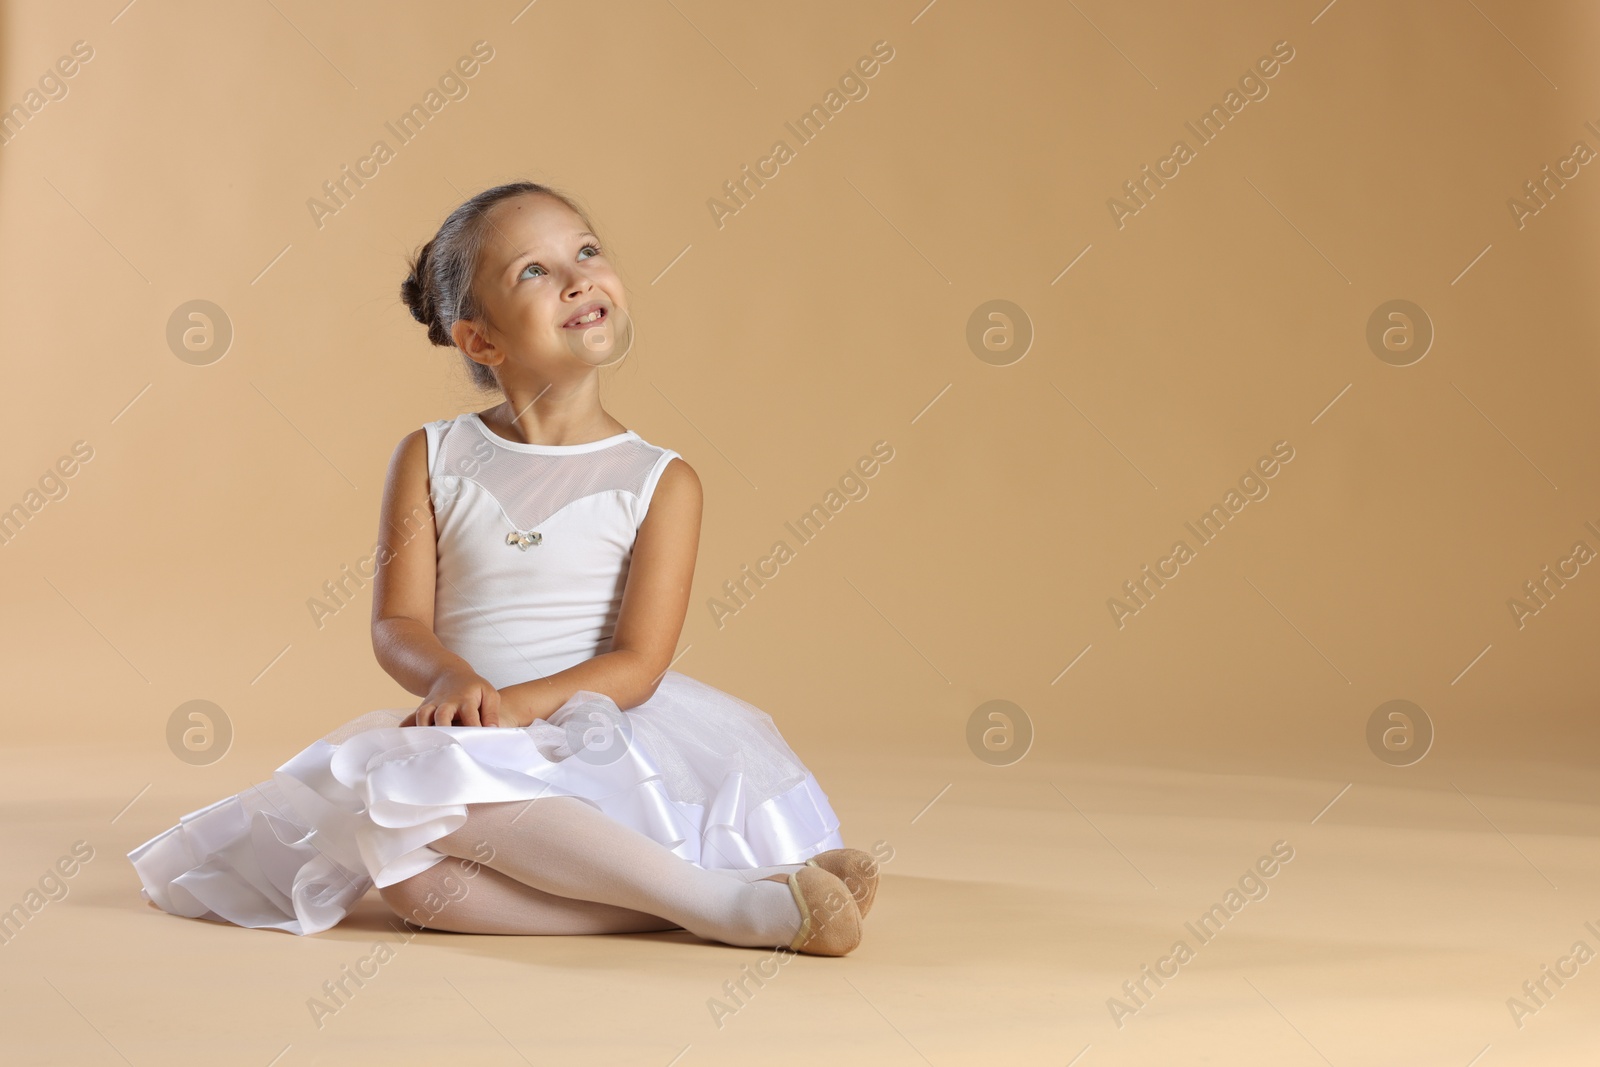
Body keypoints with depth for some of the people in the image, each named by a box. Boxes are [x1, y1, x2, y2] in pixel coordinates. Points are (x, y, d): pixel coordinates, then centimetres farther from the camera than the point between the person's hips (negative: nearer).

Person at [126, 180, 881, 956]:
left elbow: (638, 663, -6)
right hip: (476, 747, 3)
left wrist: (519, 703, -22)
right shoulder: (431, 460, 8)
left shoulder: (661, 482, 2)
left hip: (602, 735, -3)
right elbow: (398, 624, 2)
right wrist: (451, 679, -21)